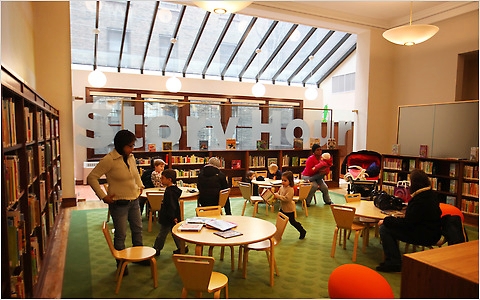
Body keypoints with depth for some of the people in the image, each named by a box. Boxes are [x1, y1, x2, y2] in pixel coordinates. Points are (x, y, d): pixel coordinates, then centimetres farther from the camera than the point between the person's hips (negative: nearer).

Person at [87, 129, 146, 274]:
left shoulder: (131, 157, 3)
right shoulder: (109, 160, -19)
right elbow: (91, 178, -15)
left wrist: (140, 186, 12)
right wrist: (103, 196, -16)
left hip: (134, 200, 7)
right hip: (119, 203, -7)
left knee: (137, 230, 19)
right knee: (120, 235, 5)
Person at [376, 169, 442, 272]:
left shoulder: (421, 199, -24)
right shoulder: (429, 194, 8)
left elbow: (407, 223, -22)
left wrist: (386, 221, -14)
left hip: (425, 236, -10)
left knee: (384, 229, -13)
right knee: (390, 226, 10)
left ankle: (394, 263, -4)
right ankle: (393, 260, 15)